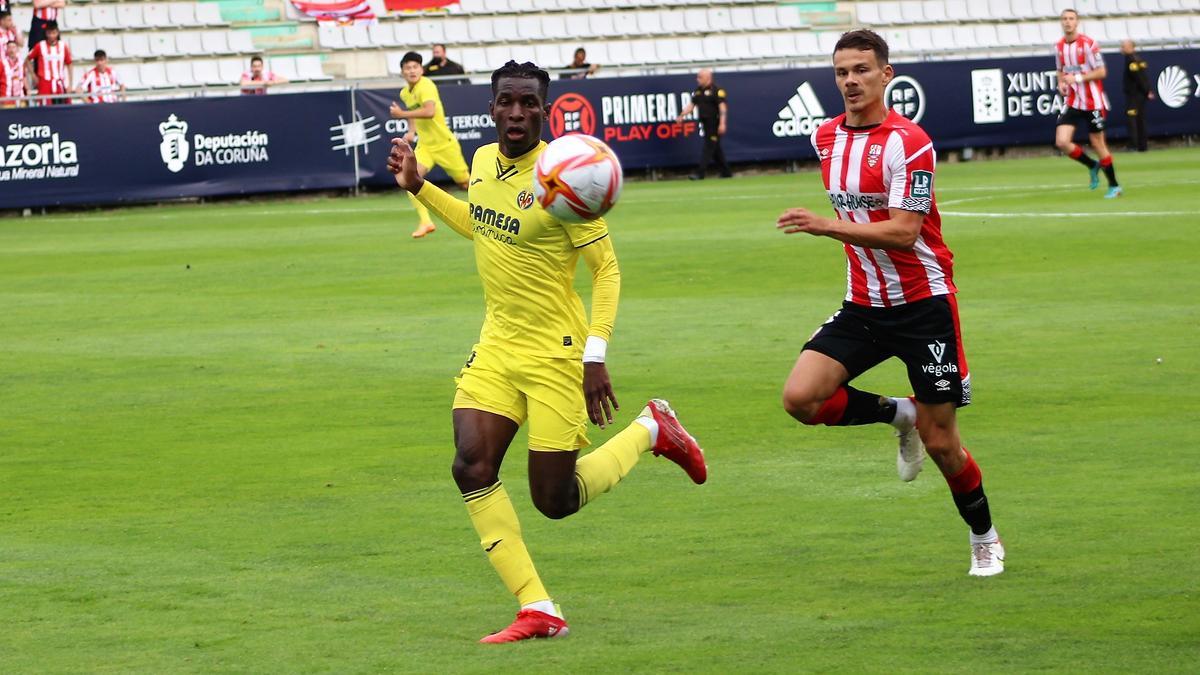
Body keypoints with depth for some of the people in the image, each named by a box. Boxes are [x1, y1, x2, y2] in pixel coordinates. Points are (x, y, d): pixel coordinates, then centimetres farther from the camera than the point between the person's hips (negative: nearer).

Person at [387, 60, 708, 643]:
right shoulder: (483, 161, 3)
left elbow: (606, 268, -13)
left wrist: (595, 356, -20)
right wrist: (418, 187, 18)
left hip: (554, 353, -6)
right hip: (496, 345, 6)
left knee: (556, 501, -2)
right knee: (472, 468, -15)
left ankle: (651, 430, 24)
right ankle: (537, 611, -8)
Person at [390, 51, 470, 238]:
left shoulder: (426, 86, -20)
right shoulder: (405, 93, 5)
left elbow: (429, 111, -36)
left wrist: (402, 114, -33)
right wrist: (412, 131, 9)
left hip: (445, 143, -6)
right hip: (425, 145, 6)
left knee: (465, 183, 7)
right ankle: (425, 222, -18)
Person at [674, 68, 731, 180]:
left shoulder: (716, 90, -11)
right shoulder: (698, 91, 13)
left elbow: (722, 107, -16)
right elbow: (692, 105, 15)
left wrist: (722, 123, -23)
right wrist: (681, 116, 3)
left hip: (714, 122, -8)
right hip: (705, 122, 8)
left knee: (708, 147, -9)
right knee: (716, 149, 12)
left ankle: (700, 173, -12)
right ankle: (726, 172, 20)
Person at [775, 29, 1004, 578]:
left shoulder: (908, 142, -16)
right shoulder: (826, 138, 5)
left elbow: (903, 231, -25)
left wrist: (825, 226, -33)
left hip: (923, 302, -6)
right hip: (863, 303, 6)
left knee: (940, 443, -2)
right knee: (800, 397, -16)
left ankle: (985, 538, 23)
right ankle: (898, 414, 11)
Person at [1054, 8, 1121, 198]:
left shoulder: (1088, 44, -13)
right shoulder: (1059, 47, 5)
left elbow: (1101, 72, -13)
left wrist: (1077, 78, -22)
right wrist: (1062, 83, -2)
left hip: (1092, 102, -5)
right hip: (1072, 103, 5)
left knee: (1098, 143, 1)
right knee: (1061, 142, -9)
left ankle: (1114, 186, 17)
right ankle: (1093, 166, 16)